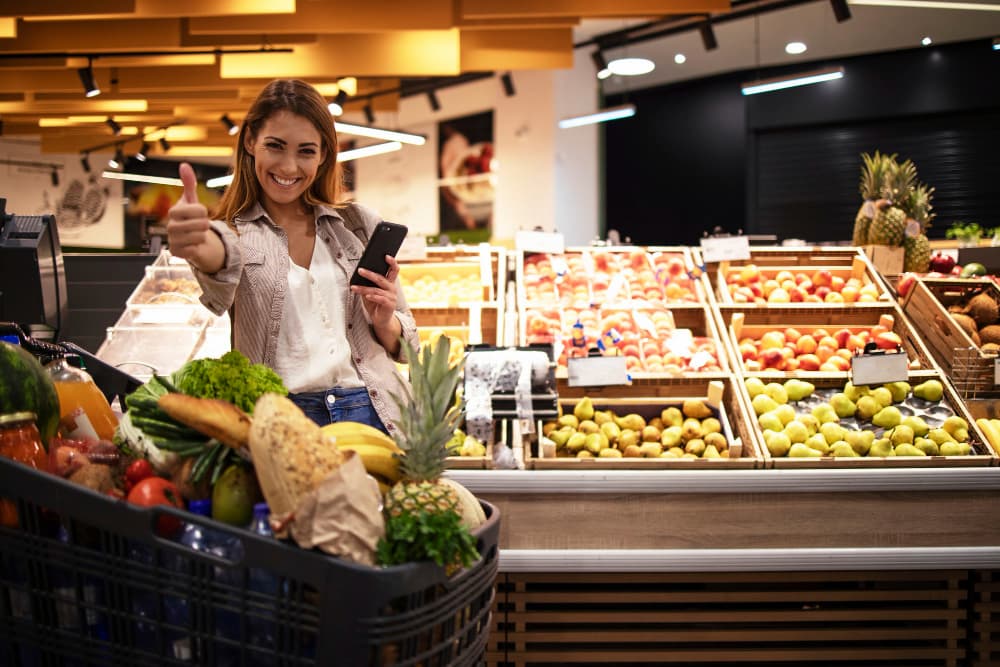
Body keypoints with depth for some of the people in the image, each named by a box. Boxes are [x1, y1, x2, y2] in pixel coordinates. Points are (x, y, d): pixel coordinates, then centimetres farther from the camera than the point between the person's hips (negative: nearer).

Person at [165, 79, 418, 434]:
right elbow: (224, 256, -18)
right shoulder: (237, 230, 9)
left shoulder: (360, 225, 15)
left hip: (371, 414, 2)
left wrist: (385, 322, -4)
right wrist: (197, 246, -42)